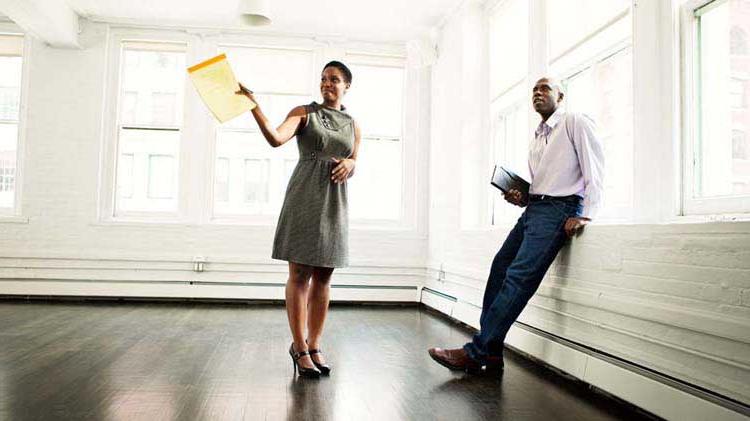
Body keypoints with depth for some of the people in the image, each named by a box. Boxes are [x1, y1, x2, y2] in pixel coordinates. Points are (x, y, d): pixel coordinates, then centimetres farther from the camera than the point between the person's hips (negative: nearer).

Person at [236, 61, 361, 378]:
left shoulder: (353, 125, 16)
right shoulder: (304, 112, 4)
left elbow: (354, 167, 16)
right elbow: (276, 139, -13)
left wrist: (349, 165, -7)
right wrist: (253, 105, -25)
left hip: (334, 202, 4)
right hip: (304, 196, -4)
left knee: (323, 276, 6)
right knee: (300, 274, -4)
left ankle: (314, 345, 15)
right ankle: (300, 347, 5)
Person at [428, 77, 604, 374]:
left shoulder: (576, 123, 2)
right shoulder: (537, 140, 26)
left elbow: (595, 171, -8)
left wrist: (585, 215, -19)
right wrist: (521, 199, 6)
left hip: (559, 208, -8)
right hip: (533, 208, 9)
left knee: (519, 276, -19)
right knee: (499, 268, -4)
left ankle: (476, 353, -19)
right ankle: (491, 354, -1)